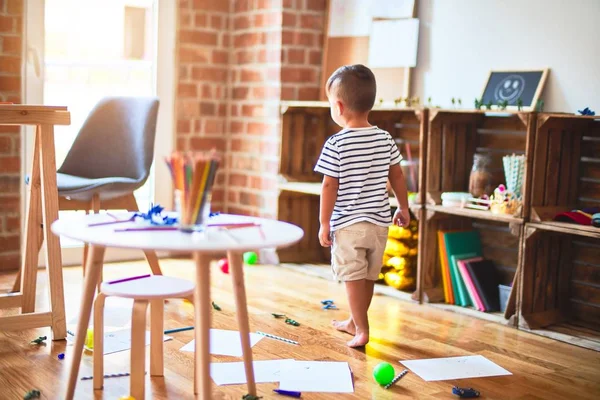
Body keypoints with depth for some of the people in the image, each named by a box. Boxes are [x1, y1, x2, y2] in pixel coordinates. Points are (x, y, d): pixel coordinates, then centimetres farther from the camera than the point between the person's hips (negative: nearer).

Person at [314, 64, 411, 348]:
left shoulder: (336, 145, -13)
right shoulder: (385, 139, 1)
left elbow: (329, 187, -11)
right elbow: (397, 177, 7)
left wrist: (324, 223, -4)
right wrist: (403, 208, 19)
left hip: (348, 223, -5)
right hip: (379, 221, 5)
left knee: (353, 277, 4)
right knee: (368, 277, 17)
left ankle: (362, 331, 4)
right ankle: (353, 322, 33)